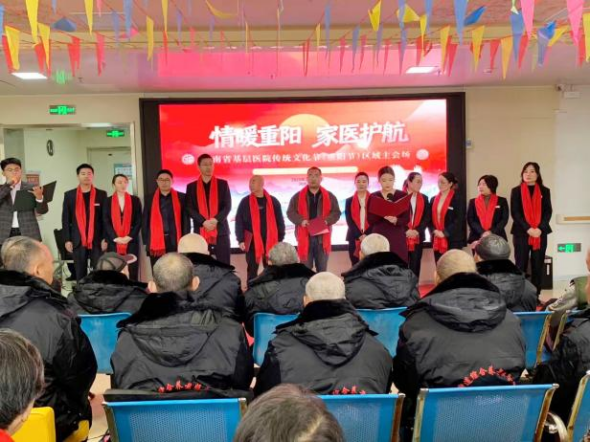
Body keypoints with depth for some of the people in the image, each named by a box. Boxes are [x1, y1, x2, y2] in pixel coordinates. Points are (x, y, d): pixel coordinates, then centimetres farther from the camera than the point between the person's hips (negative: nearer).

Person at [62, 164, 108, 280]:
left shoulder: (101, 194, 5)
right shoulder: (69, 195, 7)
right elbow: (65, 219, 6)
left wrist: (105, 238, -5)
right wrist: (67, 240, -1)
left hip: (97, 240, -1)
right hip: (78, 241, 1)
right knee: (80, 273, 6)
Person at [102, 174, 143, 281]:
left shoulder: (135, 200, 9)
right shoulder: (108, 201, 8)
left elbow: (139, 221, 3)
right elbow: (106, 222, 2)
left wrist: (129, 237, -9)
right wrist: (116, 238, -10)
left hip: (131, 241, 0)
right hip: (113, 242, 0)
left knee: (132, 271, -1)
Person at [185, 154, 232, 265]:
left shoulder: (223, 184, 8)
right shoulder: (192, 187, 8)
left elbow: (228, 206, 1)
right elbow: (189, 209, 1)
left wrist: (215, 220, -14)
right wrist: (204, 222, -14)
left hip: (221, 231, 0)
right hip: (200, 231, 0)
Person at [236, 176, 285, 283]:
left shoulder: (273, 201, 3)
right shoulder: (245, 202, 1)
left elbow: (280, 221, 7)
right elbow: (239, 222, 0)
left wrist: (280, 239, 3)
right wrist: (241, 240, -7)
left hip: (271, 242, 1)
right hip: (252, 242, -1)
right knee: (252, 271, 6)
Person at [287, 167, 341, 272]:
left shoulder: (330, 196, 8)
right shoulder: (298, 197, 5)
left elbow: (336, 213, 4)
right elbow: (290, 213, 2)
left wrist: (327, 221, -15)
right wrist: (301, 221, -16)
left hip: (322, 237, 1)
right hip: (305, 237, -1)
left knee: (322, 269, 9)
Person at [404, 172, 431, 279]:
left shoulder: (424, 198, 12)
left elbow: (427, 218, 6)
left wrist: (417, 231, -8)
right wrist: (406, 231, -14)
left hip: (418, 238, 3)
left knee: (415, 267, 5)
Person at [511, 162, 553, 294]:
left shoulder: (545, 191, 8)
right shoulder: (516, 191, 4)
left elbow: (548, 212, 2)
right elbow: (515, 213, -4)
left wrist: (540, 228, -13)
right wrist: (528, 229, -15)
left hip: (541, 233, 2)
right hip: (521, 233, -2)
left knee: (538, 266, 4)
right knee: (521, 266, -1)